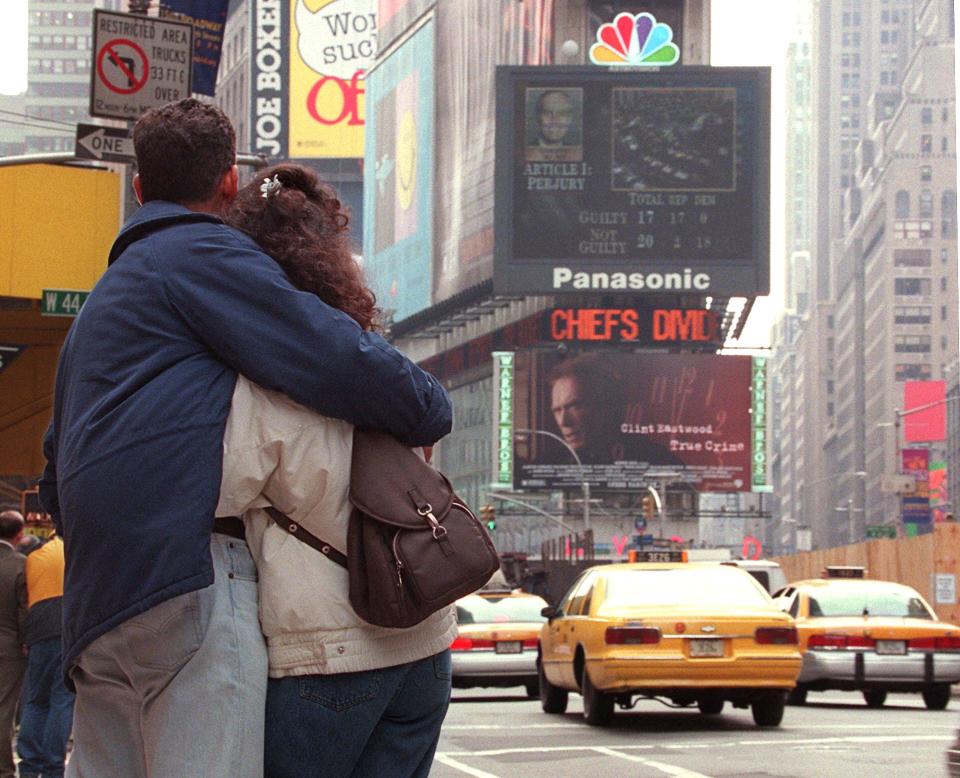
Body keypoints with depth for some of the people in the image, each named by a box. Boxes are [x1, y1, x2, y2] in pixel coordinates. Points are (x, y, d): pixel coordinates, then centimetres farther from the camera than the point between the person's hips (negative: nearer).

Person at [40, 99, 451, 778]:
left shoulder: (105, 295, 32)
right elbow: (335, 356, -8)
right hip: (187, 573, -9)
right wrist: (430, 413, 8)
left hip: (97, 597, 9)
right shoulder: (206, 253, 2)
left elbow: (56, 476, 37)